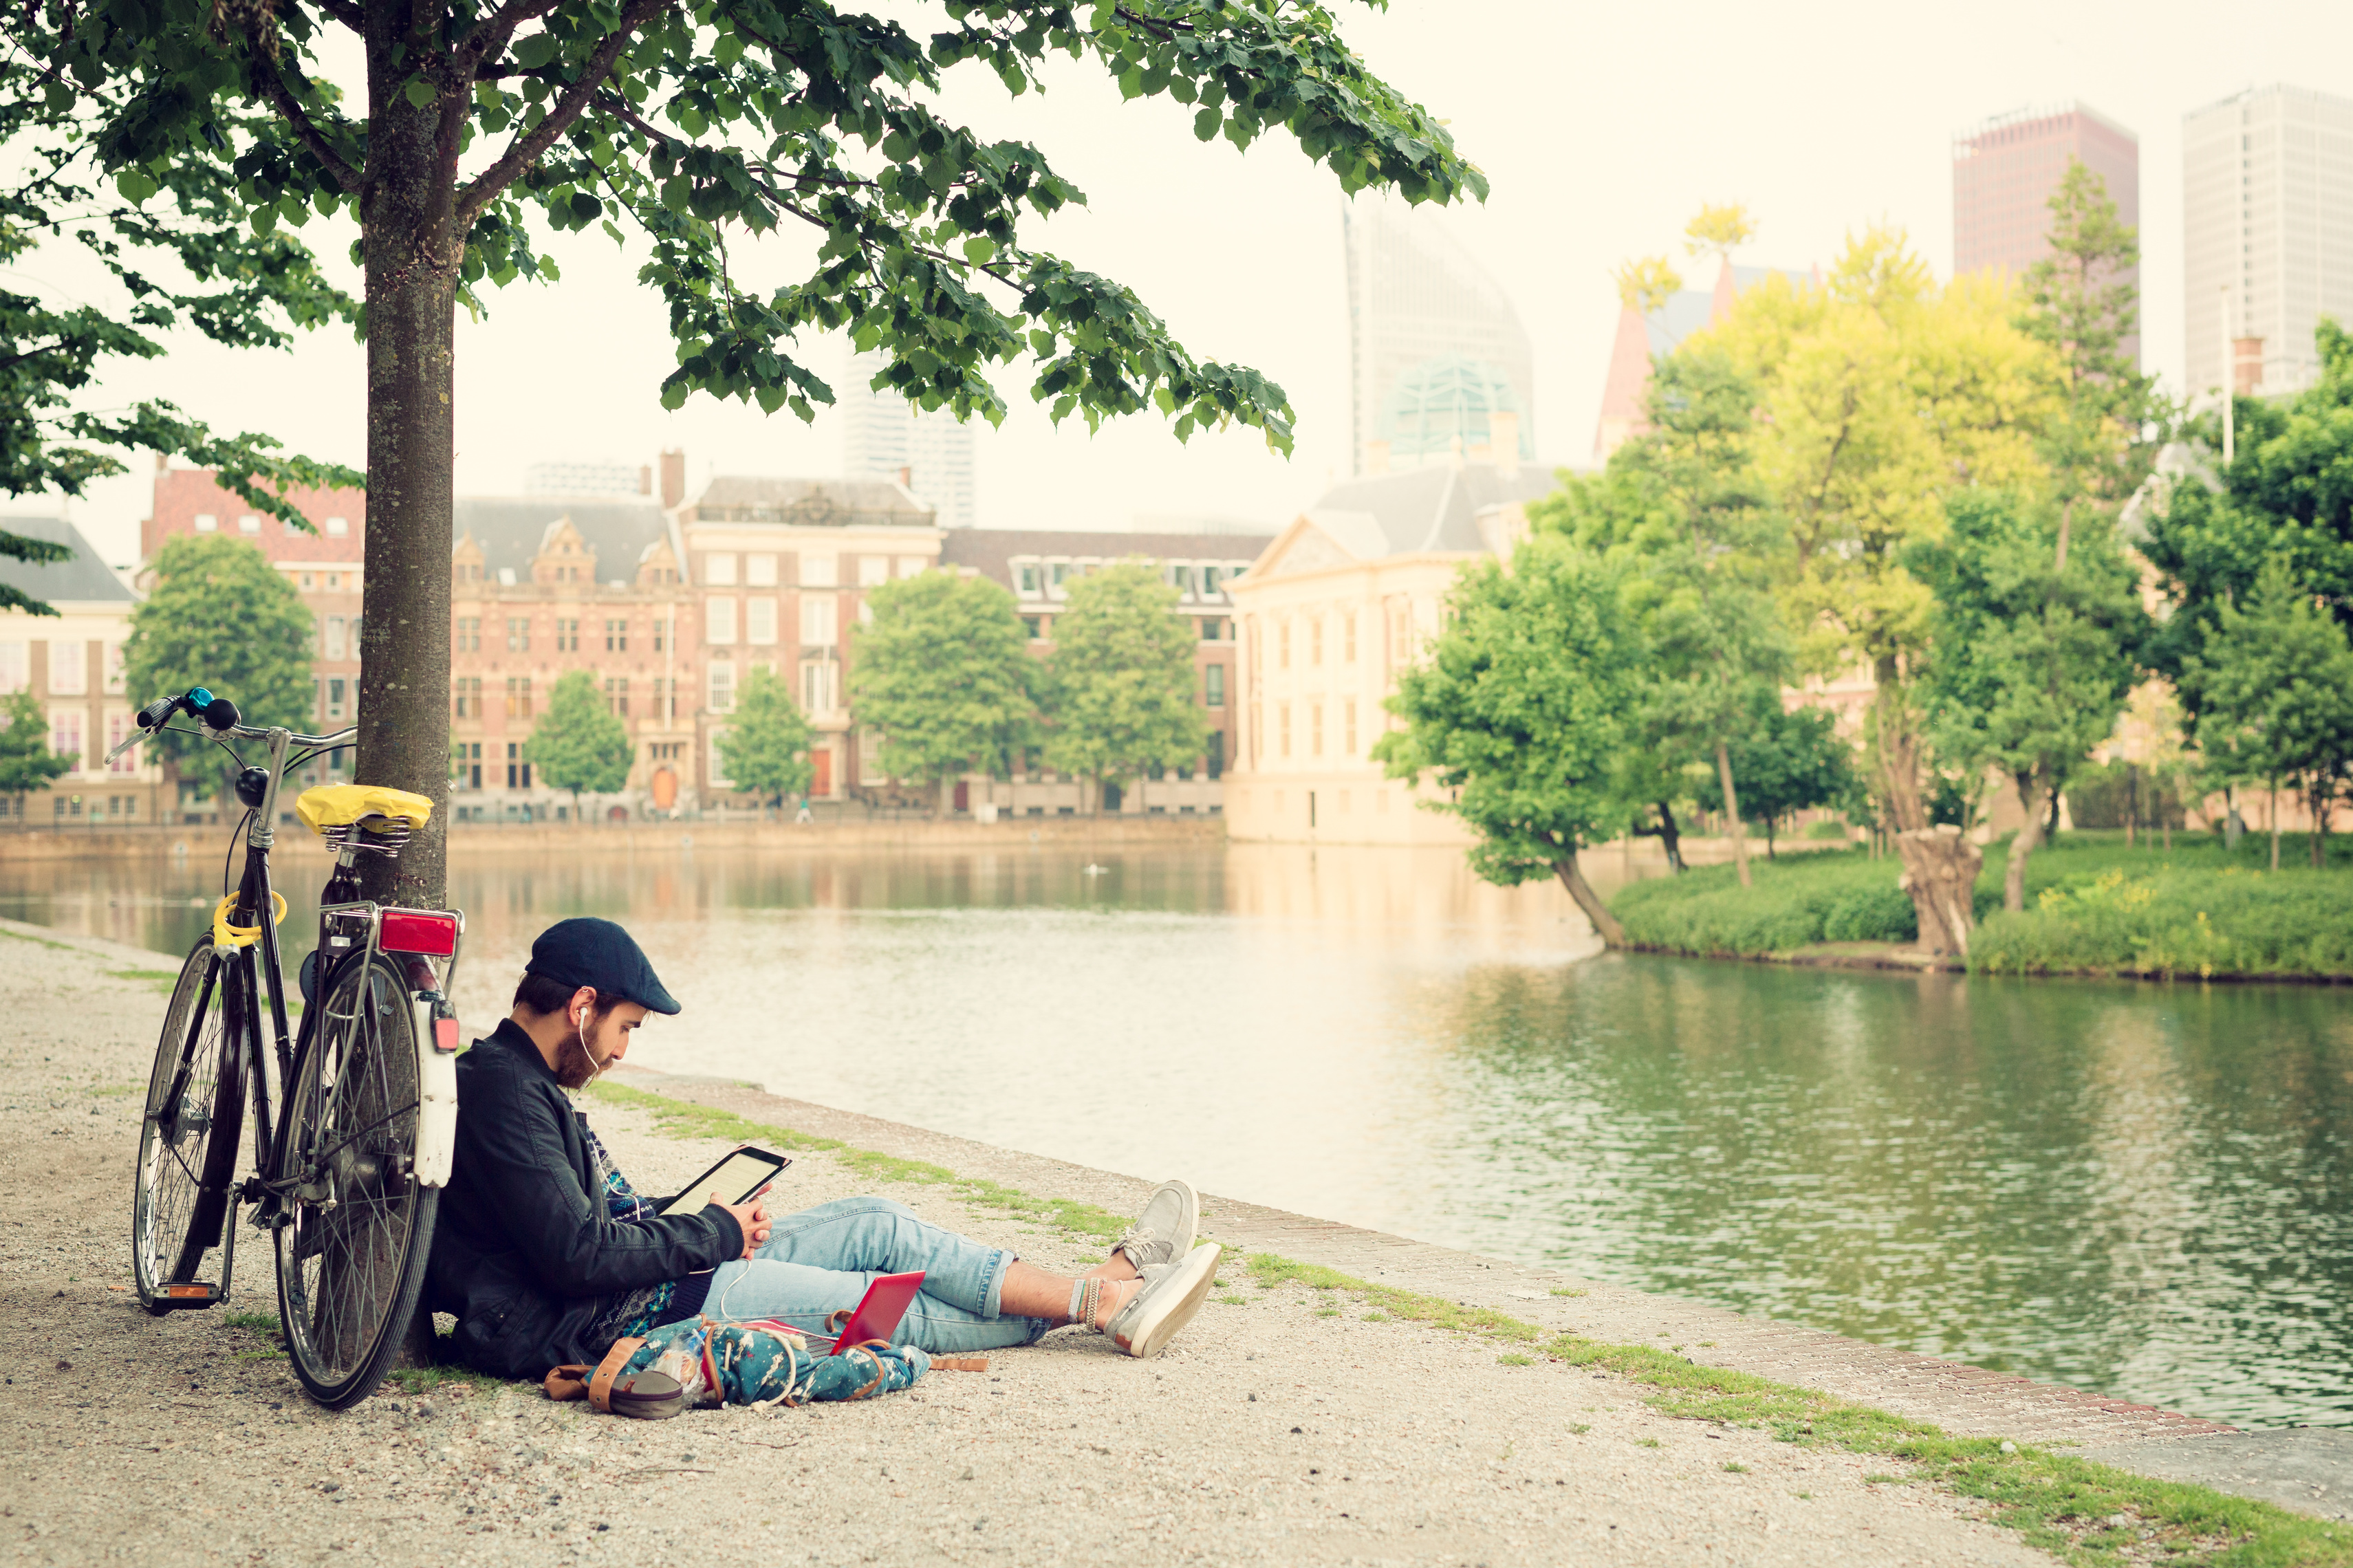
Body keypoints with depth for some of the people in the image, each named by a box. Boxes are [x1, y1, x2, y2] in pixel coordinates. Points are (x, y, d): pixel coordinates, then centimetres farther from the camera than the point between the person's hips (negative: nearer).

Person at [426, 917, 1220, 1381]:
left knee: (879, 1223, 4)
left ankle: (1102, 1294, 5)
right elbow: (581, 1259, -25)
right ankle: (1102, 1302, 4)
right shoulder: (501, 1095, -19)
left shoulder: (523, 1082, 14)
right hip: (601, 1321, -10)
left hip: (651, 1274, 10)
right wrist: (713, 1232, -9)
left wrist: (710, 1226, 2)